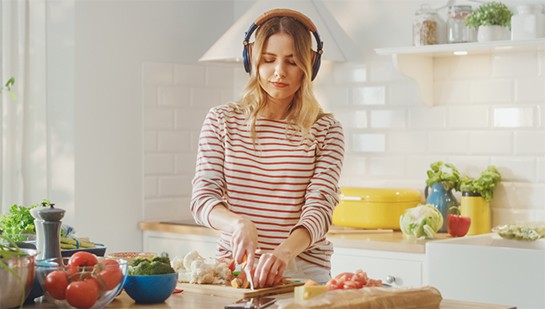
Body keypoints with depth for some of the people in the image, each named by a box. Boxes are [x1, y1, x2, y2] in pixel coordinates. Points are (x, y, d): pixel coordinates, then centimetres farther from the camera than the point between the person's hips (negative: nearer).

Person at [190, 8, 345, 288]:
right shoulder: (222, 120, 7)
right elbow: (202, 197, 0)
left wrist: (285, 251, -27)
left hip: (305, 271, -1)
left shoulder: (325, 130, 3)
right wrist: (238, 223, -22)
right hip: (235, 266, 1)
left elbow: (320, 207, -7)